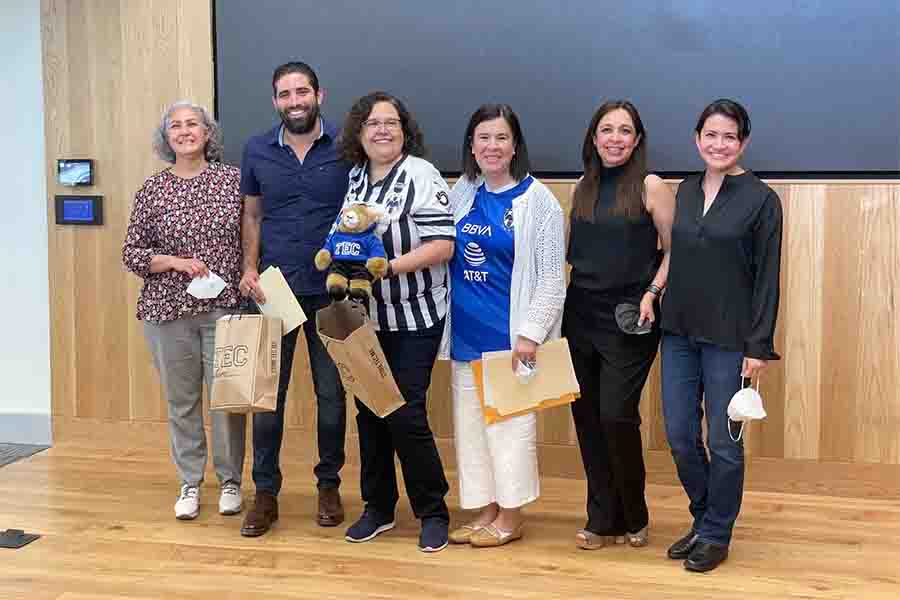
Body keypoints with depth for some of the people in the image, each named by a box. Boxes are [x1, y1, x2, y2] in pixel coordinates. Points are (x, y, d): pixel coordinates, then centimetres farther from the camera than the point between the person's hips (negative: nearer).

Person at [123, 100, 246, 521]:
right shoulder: (152, 190, 3)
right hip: (167, 310, 1)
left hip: (226, 307, -1)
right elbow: (132, 253, 3)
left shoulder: (233, 179, 1)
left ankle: (230, 481, 21)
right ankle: (189, 483, 23)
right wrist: (175, 261, -11)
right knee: (180, 400, 8)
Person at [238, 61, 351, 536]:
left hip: (330, 291, -1)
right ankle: (266, 492, 15)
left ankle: (329, 485, 23)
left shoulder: (345, 148, -3)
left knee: (331, 393, 8)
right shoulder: (257, 151, 4)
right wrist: (249, 268, -1)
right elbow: (252, 215, 12)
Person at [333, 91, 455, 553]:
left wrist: (388, 266, -23)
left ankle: (433, 512, 11)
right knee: (369, 411, 10)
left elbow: (443, 245, -17)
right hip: (365, 318, 6)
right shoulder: (355, 178, 8)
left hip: (413, 320, -6)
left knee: (406, 415, -6)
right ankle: (378, 508, 25)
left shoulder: (421, 175, -10)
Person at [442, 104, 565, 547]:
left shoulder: (536, 199, -7)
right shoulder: (460, 194, 8)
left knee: (510, 423, 2)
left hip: (511, 335, -5)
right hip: (467, 333, 6)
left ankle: (510, 516, 14)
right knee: (470, 422, 11)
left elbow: (551, 275, -8)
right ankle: (484, 511, 23)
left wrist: (531, 332, -14)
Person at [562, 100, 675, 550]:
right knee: (586, 416, 6)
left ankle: (634, 517, 13)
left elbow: (675, 249, -3)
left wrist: (652, 292, -15)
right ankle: (602, 519, 19)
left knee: (616, 416, -9)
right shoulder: (583, 188, 11)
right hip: (581, 314, 5)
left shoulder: (650, 187, -4)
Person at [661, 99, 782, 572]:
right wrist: (655, 300, 8)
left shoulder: (761, 199, -7)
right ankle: (703, 520, 30)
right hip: (679, 331, 5)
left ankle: (716, 534, 21)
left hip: (727, 337, -5)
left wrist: (759, 346, -11)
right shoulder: (685, 191, 8)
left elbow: (766, 278, -8)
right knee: (680, 435, 10)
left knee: (722, 440, 4)